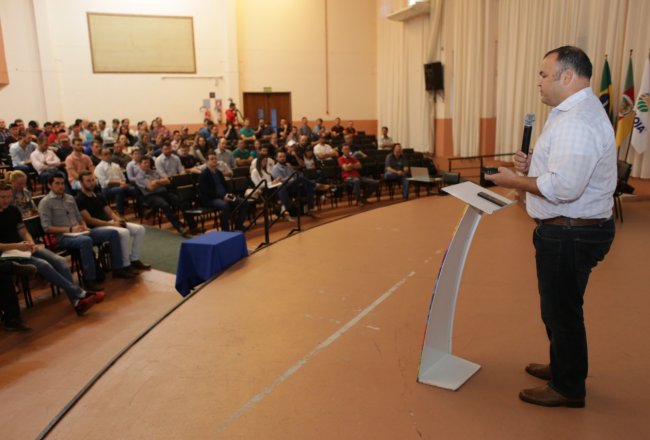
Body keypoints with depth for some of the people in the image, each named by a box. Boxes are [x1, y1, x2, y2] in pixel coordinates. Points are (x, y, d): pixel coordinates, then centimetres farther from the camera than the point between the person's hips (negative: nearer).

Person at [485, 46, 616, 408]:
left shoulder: (577, 121, -22)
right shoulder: (576, 112, 13)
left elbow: (564, 187, -30)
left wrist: (515, 181, -17)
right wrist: (532, 166, 5)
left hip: (570, 234, -11)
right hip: (573, 229, 11)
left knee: (562, 311, 5)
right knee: (559, 308, 24)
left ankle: (568, 389, 23)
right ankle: (563, 367, 43)